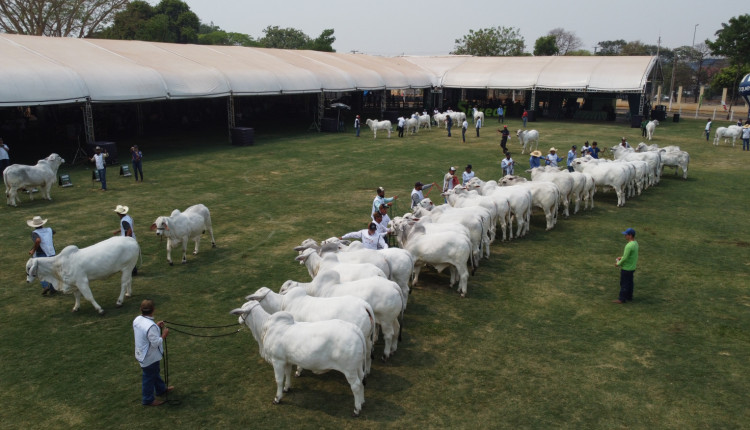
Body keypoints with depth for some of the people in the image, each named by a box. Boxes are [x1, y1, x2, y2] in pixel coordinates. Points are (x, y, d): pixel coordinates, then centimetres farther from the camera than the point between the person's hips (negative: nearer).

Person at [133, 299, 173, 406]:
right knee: (149, 377, 12)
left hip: (141, 353, 9)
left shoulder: (137, 320, -8)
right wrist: (164, 334, -15)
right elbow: (156, 343, -29)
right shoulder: (151, 326, -35)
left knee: (154, 372, 28)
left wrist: (156, 327, 4)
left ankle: (161, 389, 49)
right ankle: (148, 399, 31)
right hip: (149, 357, -9)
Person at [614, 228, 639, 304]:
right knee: (630, 282, 19)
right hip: (632, 267, 9)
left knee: (624, 284, 2)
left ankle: (621, 299, 12)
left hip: (626, 268, -9)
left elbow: (625, 258, -25)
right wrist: (621, 257, 13)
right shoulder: (635, 243, 3)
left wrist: (618, 264, -10)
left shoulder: (629, 246, -27)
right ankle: (629, 297, 30)